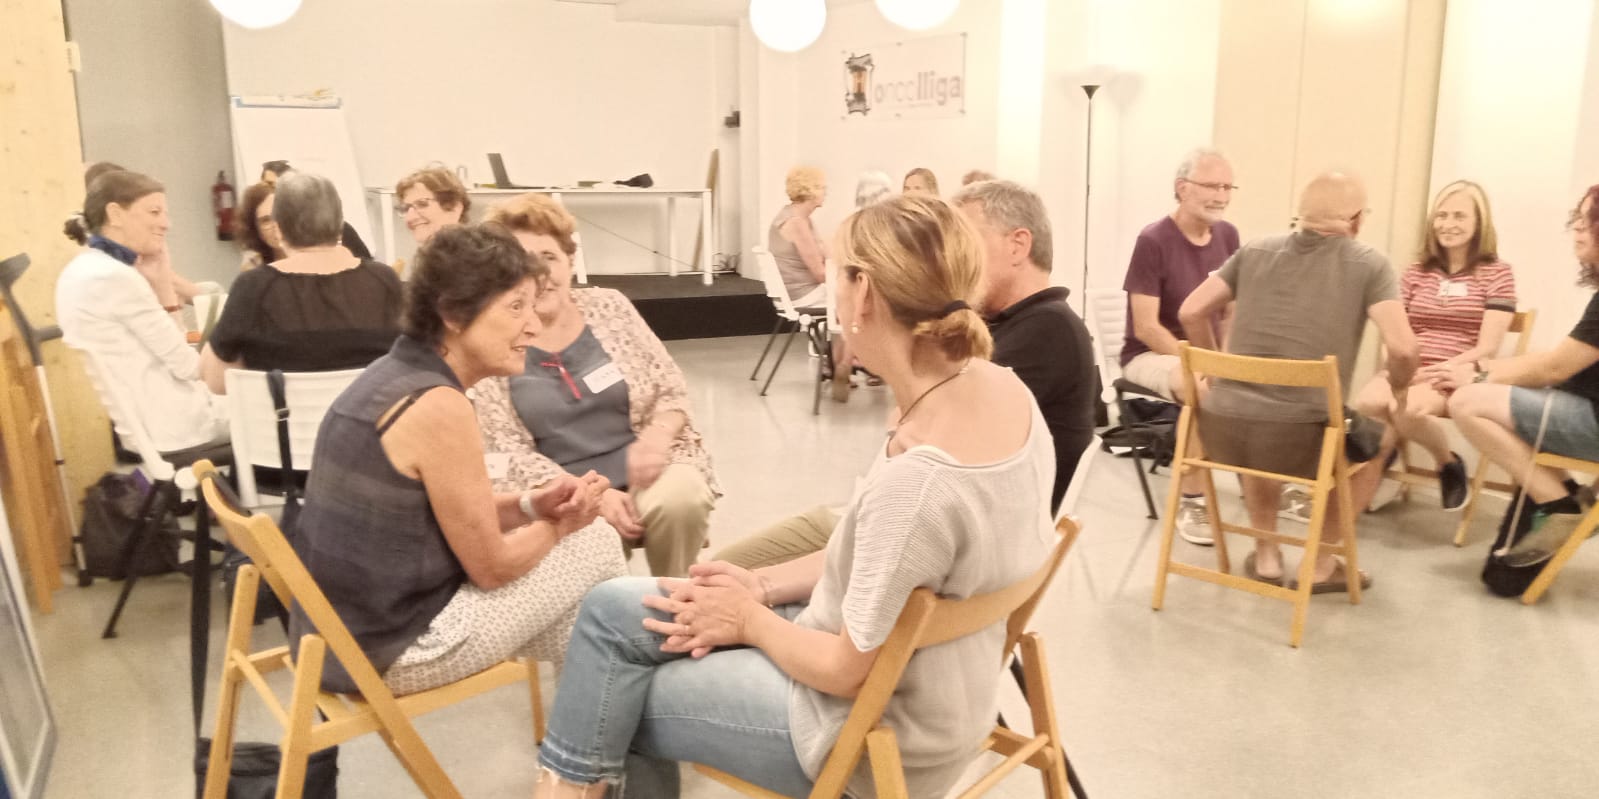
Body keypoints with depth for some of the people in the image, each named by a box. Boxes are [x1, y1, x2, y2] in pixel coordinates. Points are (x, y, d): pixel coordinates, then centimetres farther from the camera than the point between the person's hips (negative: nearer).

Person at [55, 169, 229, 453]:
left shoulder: (82, 268, 9)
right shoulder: (116, 276, -20)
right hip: (169, 426, -9)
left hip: (128, 419, 9)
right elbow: (185, 365, -16)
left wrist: (160, 279, 0)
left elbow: (168, 349, 8)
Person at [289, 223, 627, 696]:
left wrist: (532, 505, 0)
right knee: (596, 541, 1)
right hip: (395, 651, -9)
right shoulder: (438, 406, -23)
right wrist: (558, 525, 2)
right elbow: (491, 567, -16)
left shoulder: (391, 373, 3)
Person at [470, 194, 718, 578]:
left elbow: (673, 390, 7)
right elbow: (508, 453, -4)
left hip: (645, 473, 2)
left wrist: (657, 435, -16)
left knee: (679, 498, -30)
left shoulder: (609, 307, 4)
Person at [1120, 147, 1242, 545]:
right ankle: (1191, 503, -21)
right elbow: (1145, 327, -18)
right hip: (1150, 355, -6)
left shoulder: (1227, 235, 3)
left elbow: (1231, 312, 9)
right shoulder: (1153, 240, -15)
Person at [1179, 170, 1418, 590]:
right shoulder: (1368, 264, 4)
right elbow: (1402, 349, -7)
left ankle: (1266, 555, 37)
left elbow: (1191, 312, 12)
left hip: (1220, 431, 3)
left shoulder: (1255, 250, 14)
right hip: (1298, 438, -3)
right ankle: (1322, 563, 32)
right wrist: (1398, 389, 15)